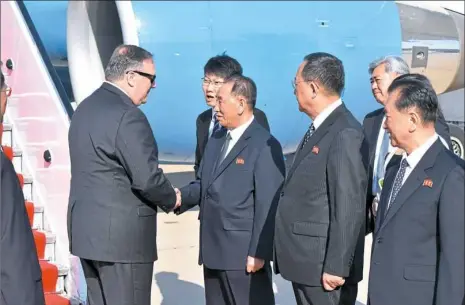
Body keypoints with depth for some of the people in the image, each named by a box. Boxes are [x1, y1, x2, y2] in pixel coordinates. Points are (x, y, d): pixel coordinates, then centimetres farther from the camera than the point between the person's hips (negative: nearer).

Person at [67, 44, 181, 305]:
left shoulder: (86, 107, 12)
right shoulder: (127, 115, -18)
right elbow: (147, 177, -21)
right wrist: (171, 200, -1)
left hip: (87, 229, 9)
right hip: (121, 235, -9)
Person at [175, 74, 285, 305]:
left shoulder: (265, 145, -14)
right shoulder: (217, 139, 14)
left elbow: (268, 205, -17)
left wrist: (258, 252, -19)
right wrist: (181, 196, -4)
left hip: (245, 253, -9)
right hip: (213, 250, 9)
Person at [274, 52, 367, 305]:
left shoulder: (345, 134, -19)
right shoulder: (319, 129, 11)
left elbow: (349, 208, -21)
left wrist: (336, 267, -20)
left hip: (324, 265, -9)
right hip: (304, 261, 9)